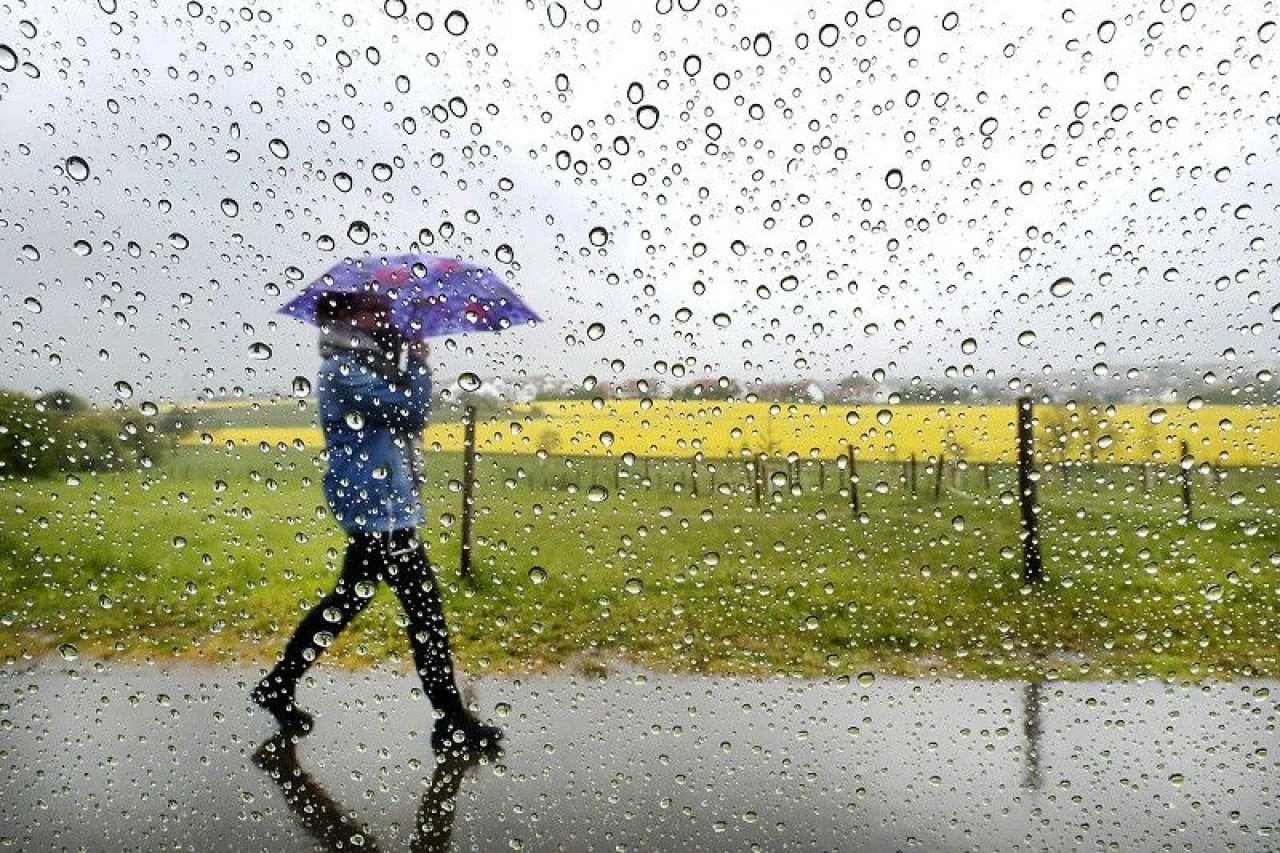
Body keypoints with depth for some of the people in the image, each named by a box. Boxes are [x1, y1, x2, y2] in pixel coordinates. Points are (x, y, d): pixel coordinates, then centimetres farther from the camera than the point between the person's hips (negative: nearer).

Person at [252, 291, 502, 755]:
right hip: (381, 511, -10)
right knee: (425, 611, -5)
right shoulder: (345, 371, -15)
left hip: (377, 508, 10)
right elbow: (412, 412, -20)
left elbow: (404, 414, 19)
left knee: (347, 601, 20)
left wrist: (406, 365, 9)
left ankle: (278, 687, 33)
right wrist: (419, 361, -5)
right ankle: (453, 724, 3)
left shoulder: (358, 368, 16)